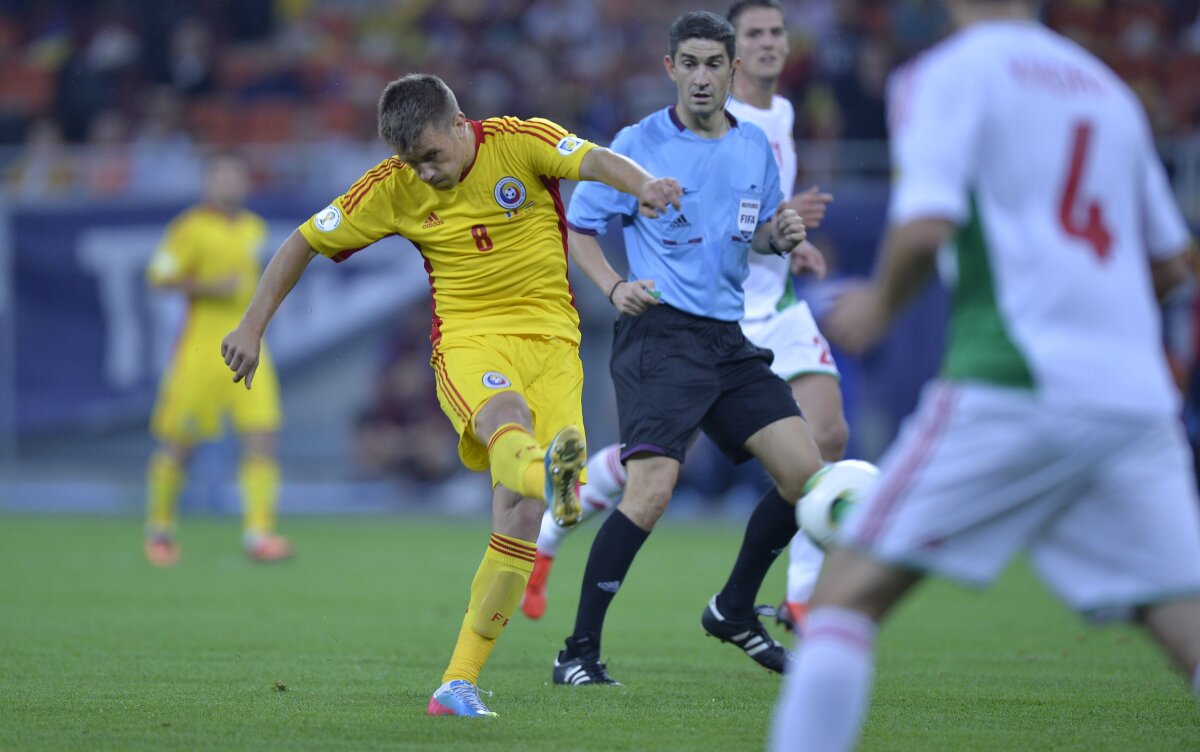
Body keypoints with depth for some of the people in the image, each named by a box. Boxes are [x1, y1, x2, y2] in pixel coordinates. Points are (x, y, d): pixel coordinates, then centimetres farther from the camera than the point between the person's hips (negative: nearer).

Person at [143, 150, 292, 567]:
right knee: (178, 445, 3)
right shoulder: (190, 227, -7)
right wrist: (210, 287, -19)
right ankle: (160, 528, 23)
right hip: (201, 347, -5)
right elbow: (159, 277, -12)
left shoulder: (255, 227, 14)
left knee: (262, 437, -10)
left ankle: (258, 532, -13)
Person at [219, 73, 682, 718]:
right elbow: (304, 242, 11)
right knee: (506, 414, -38)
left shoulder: (520, 142, -4)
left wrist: (645, 186, -44)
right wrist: (251, 329, 7)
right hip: (467, 343, -1)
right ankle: (551, 475, -76)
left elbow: (595, 161, -22)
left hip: (550, 339, 1)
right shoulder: (394, 188, 1)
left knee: (519, 514, -10)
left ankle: (460, 680, -5)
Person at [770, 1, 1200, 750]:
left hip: (1011, 385, -5)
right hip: (1137, 397, 5)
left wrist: (880, 303, 7)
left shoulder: (947, 75, 3)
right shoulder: (1110, 89, 21)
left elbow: (925, 227, -11)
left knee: (849, 590, -1)